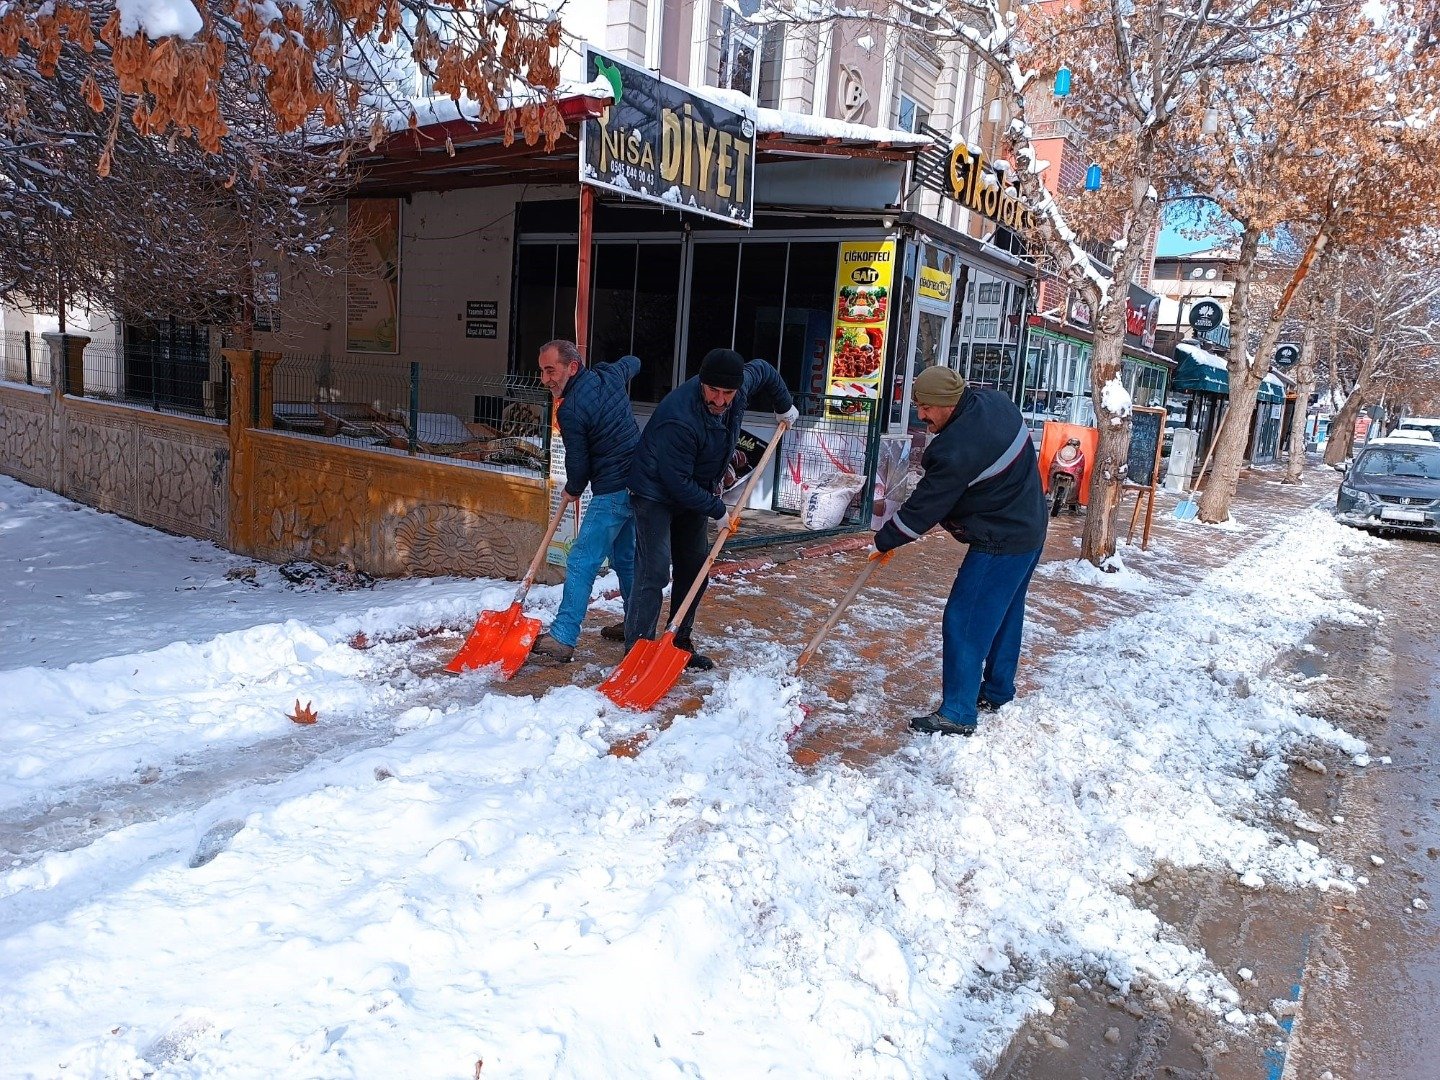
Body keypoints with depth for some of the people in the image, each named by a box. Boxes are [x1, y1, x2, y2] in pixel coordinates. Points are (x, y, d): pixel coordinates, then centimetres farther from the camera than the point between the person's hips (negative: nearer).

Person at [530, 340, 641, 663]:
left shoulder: (570, 410, -18)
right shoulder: (610, 375, 6)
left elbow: (578, 462, -11)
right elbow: (633, 362, 29)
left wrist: (572, 491, 9)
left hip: (612, 492, -9)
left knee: (581, 562, -7)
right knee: (625, 557, 21)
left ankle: (562, 639, -8)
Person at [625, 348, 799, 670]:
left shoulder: (742, 385, -14)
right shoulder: (679, 419, -36)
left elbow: (764, 371, 12)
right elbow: (676, 482, -29)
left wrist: (784, 406, 21)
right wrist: (717, 509, -19)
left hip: (694, 492, 8)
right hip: (656, 492, -8)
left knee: (695, 567, 11)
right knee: (654, 572, -16)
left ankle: (681, 644, 23)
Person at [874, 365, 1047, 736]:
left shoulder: (957, 450, -29)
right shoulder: (994, 401, -1)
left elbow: (925, 507, -19)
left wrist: (884, 539, -6)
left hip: (1000, 544, -10)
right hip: (1029, 528, 10)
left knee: (965, 622, -5)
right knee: (1004, 615, 21)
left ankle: (958, 714, 1)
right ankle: (997, 693, 36)